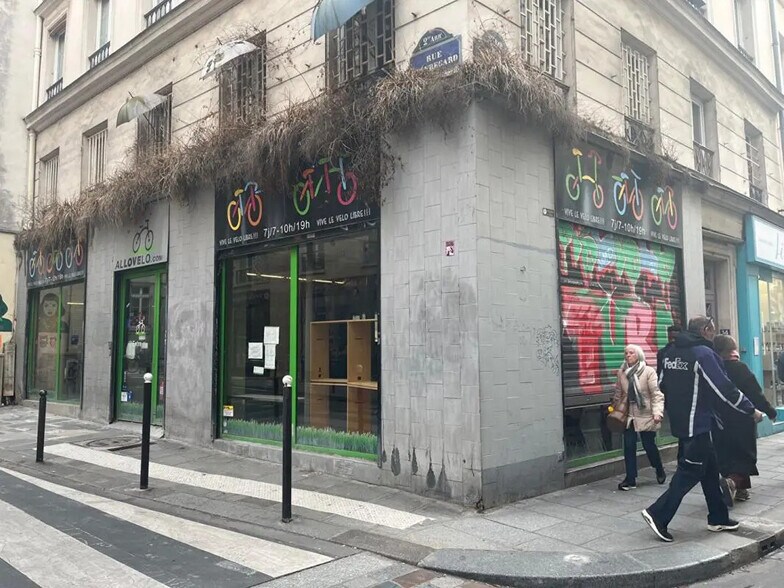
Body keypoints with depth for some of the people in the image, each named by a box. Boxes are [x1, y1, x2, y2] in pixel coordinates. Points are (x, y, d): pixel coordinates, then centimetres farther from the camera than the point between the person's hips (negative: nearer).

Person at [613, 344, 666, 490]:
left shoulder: (648, 371, -11)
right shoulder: (621, 372, 2)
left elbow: (657, 394, -15)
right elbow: (618, 394, 11)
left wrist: (657, 412, -25)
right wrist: (616, 411, 11)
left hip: (646, 415, -3)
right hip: (629, 416, 4)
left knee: (649, 445, 7)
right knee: (629, 446, -1)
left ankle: (660, 471, 35)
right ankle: (630, 479, 8)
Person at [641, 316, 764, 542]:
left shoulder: (671, 352, 9)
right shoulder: (703, 353, -15)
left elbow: (662, 385, 16)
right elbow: (725, 389, -16)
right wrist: (751, 410, -4)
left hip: (679, 421, 9)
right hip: (697, 423, -9)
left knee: (710, 467, 16)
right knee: (690, 471, -3)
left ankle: (718, 518, 24)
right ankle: (658, 514, -5)